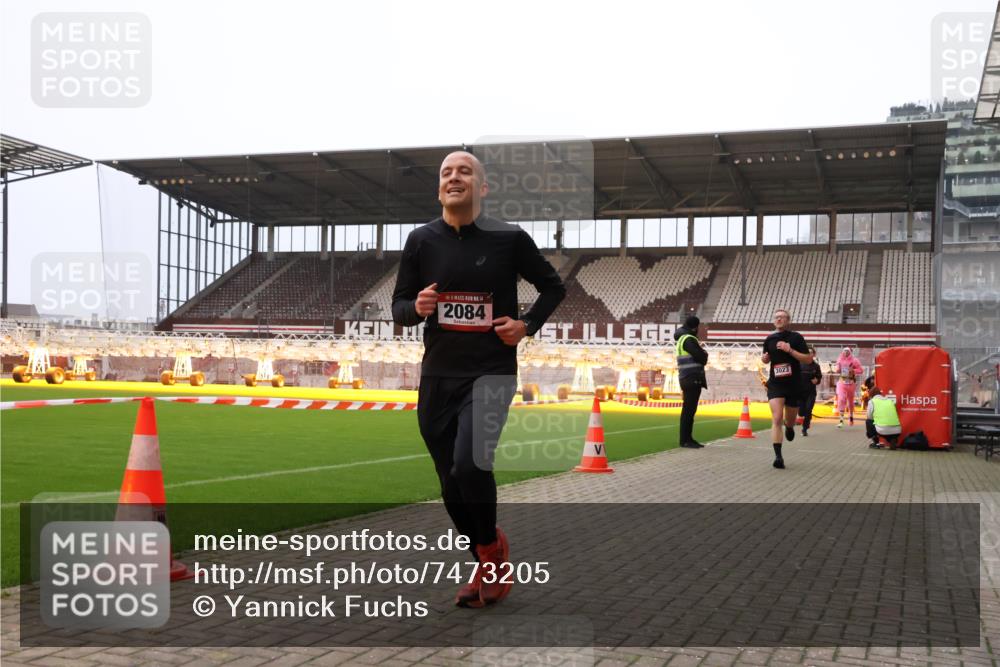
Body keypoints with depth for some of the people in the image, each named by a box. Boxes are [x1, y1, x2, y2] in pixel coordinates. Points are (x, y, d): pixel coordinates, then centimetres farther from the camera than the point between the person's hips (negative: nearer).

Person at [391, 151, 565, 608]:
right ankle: (487, 568, 30)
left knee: (469, 465, -24)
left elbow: (553, 286, 10)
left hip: (491, 372, -3)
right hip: (437, 376, 4)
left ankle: (491, 546, 7)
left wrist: (528, 325, -5)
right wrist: (417, 308, -13)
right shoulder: (421, 240, 4)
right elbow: (399, 307, 9)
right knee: (451, 485, 8)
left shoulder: (509, 239, -3)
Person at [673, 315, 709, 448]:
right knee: (689, 409, -8)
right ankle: (685, 440, -7)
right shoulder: (689, 339, -13)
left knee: (690, 409, 12)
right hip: (692, 379, -10)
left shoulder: (682, 339, 19)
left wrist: (701, 353, 1)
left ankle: (688, 438, 16)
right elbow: (702, 358, -18)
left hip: (689, 379, 10)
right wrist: (705, 354, 2)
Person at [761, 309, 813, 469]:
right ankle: (778, 456, -17)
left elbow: (808, 359, -9)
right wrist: (764, 359, -2)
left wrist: (790, 350, -20)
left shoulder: (796, 337, -4)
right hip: (775, 384, 1)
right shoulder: (769, 340, 5)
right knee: (776, 419, -16)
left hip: (794, 385, -1)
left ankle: (789, 427, 53)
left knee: (790, 421, 14)